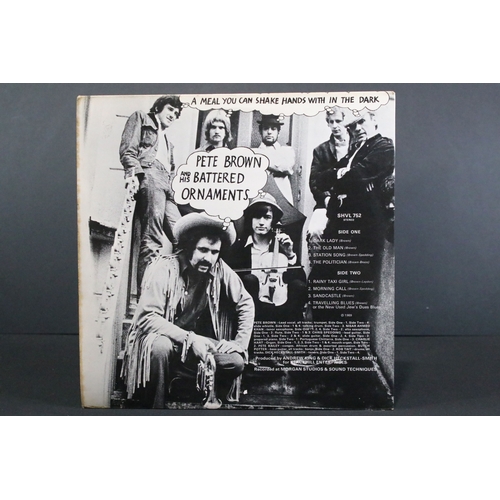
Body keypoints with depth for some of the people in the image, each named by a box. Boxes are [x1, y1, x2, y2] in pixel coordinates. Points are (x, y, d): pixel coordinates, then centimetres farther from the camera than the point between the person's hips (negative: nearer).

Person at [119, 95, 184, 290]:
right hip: (148, 174, -7)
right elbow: (127, 149, 3)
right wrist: (134, 171, -15)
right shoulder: (141, 118, 19)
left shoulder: (167, 140, 38)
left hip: (165, 183, 8)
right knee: (152, 239, -21)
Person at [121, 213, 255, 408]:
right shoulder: (163, 268, -21)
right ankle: (154, 405, -12)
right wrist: (189, 338, -32)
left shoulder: (220, 270, -10)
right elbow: (147, 318, -25)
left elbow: (246, 303, 1)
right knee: (160, 347, -36)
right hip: (158, 337, -3)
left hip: (193, 340, 4)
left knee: (235, 361, -17)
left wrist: (240, 342, -10)